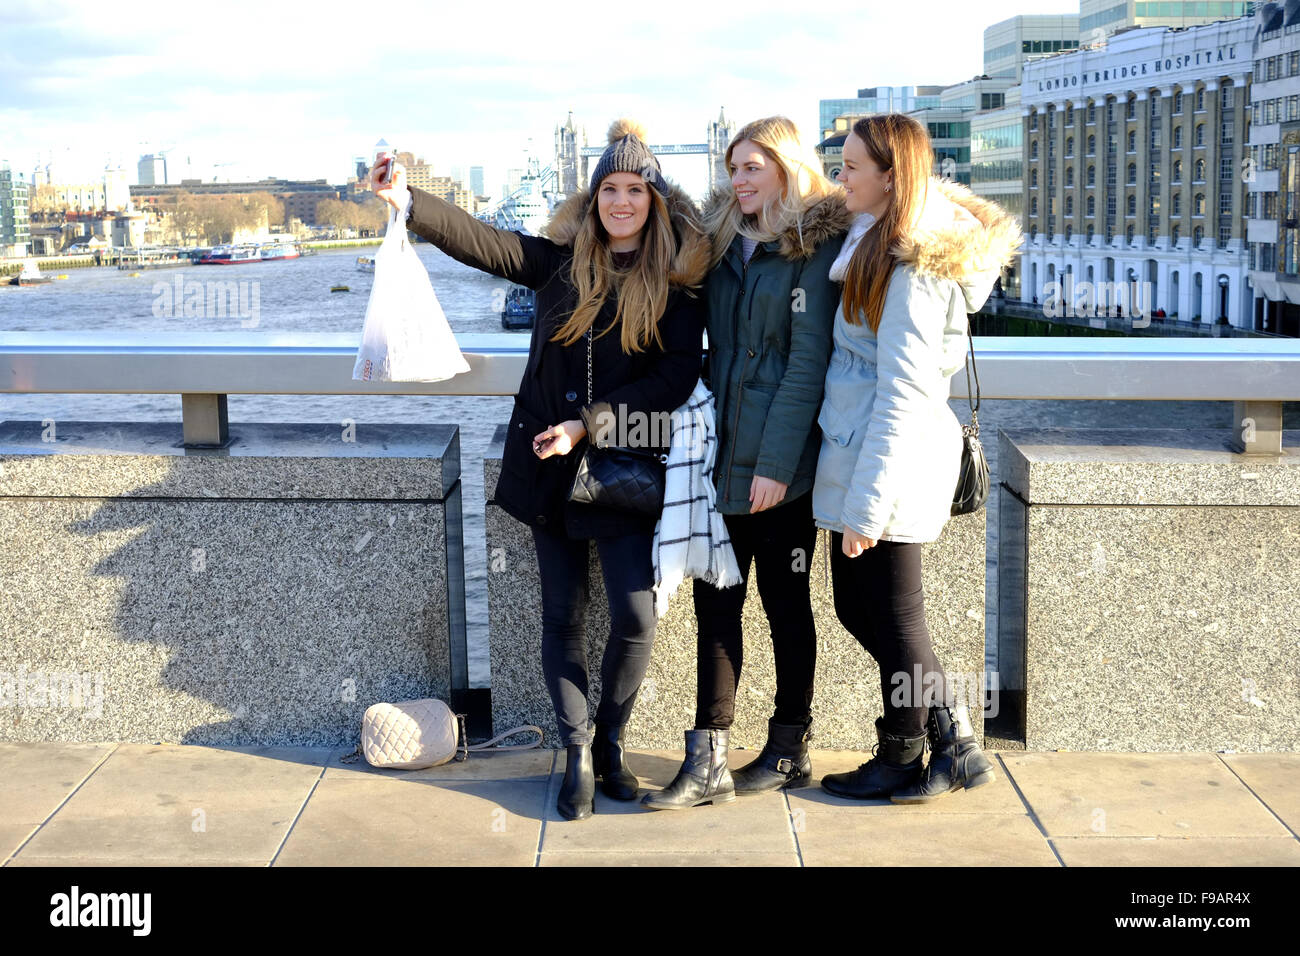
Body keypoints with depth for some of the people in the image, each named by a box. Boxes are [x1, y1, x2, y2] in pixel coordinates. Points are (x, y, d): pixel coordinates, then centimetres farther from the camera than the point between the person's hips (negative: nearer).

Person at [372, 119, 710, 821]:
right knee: (563, 616, 7)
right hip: (549, 465, 2)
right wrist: (410, 203, -19)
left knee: (635, 618, -8)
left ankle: (609, 740, 17)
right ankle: (578, 755, 19)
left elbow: (677, 377, -11)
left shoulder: (675, 282, -3)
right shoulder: (561, 260, 5)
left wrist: (589, 424, -17)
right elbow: (483, 243, -5)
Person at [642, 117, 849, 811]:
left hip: (781, 466, -6)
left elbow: (808, 360, -13)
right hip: (722, 458, 6)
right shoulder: (723, 243, 14)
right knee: (715, 600, 4)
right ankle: (708, 763, 7)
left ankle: (789, 751, 20)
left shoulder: (816, 246, -7)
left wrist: (776, 461, -17)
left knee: (785, 601, 6)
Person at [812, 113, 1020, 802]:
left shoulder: (909, 270, -18)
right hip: (862, 460, 10)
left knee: (891, 619, 5)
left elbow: (902, 396, -21)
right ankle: (954, 743, 23)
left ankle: (902, 764, 23)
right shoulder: (883, 246, 12)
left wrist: (865, 505, -21)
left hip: (891, 462, -10)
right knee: (857, 607, 16)